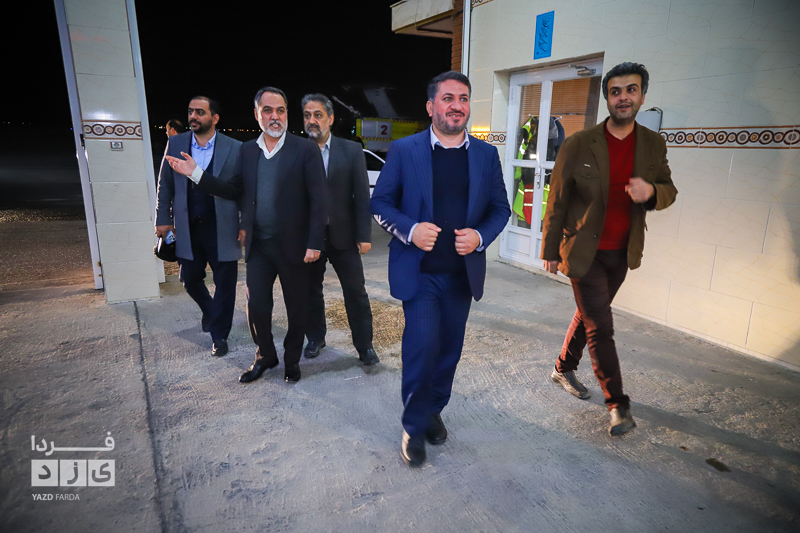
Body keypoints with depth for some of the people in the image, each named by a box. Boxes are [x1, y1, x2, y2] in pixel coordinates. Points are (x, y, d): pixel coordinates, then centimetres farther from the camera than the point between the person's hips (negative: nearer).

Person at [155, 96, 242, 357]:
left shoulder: (234, 148, -5)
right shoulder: (175, 144, 5)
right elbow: (165, 185, 9)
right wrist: (163, 219, 5)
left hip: (222, 229, -3)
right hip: (187, 228, 3)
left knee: (224, 284, 4)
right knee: (190, 279, 13)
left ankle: (219, 334, 23)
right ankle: (209, 311, 45)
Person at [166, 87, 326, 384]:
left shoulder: (306, 150, -6)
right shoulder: (247, 150, 9)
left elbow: (318, 200, -9)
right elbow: (235, 191, 11)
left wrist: (315, 243, -15)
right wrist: (196, 174, 1)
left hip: (293, 246, -3)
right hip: (258, 246, 4)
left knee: (296, 308, 9)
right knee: (256, 306, 8)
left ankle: (292, 360, 31)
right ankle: (265, 356, 32)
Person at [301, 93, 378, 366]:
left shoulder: (351, 151, -1)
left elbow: (362, 196, -3)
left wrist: (364, 235, -8)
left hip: (343, 234, -1)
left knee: (356, 292, 4)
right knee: (310, 290, 14)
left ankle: (364, 345, 18)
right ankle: (315, 337, 33)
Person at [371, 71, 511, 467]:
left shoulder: (486, 155, 5)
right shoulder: (403, 150, -2)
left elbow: (500, 208, 9)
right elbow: (380, 202, 0)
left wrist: (480, 236, -11)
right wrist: (410, 229, -17)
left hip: (462, 272, 4)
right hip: (418, 271, -3)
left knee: (449, 349, 13)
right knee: (423, 345, -10)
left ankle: (434, 410, 38)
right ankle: (414, 426, 15)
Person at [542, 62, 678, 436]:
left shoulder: (654, 145, 2)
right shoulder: (579, 144, -10)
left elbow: (669, 191, 9)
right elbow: (557, 201, -6)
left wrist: (652, 191, -17)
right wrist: (550, 251, -3)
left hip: (622, 253, 5)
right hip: (583, 251, -4)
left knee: (589, 315, 18)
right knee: (600, 327, -2)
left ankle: (564, 368, 40)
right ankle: (617, 403, 11)